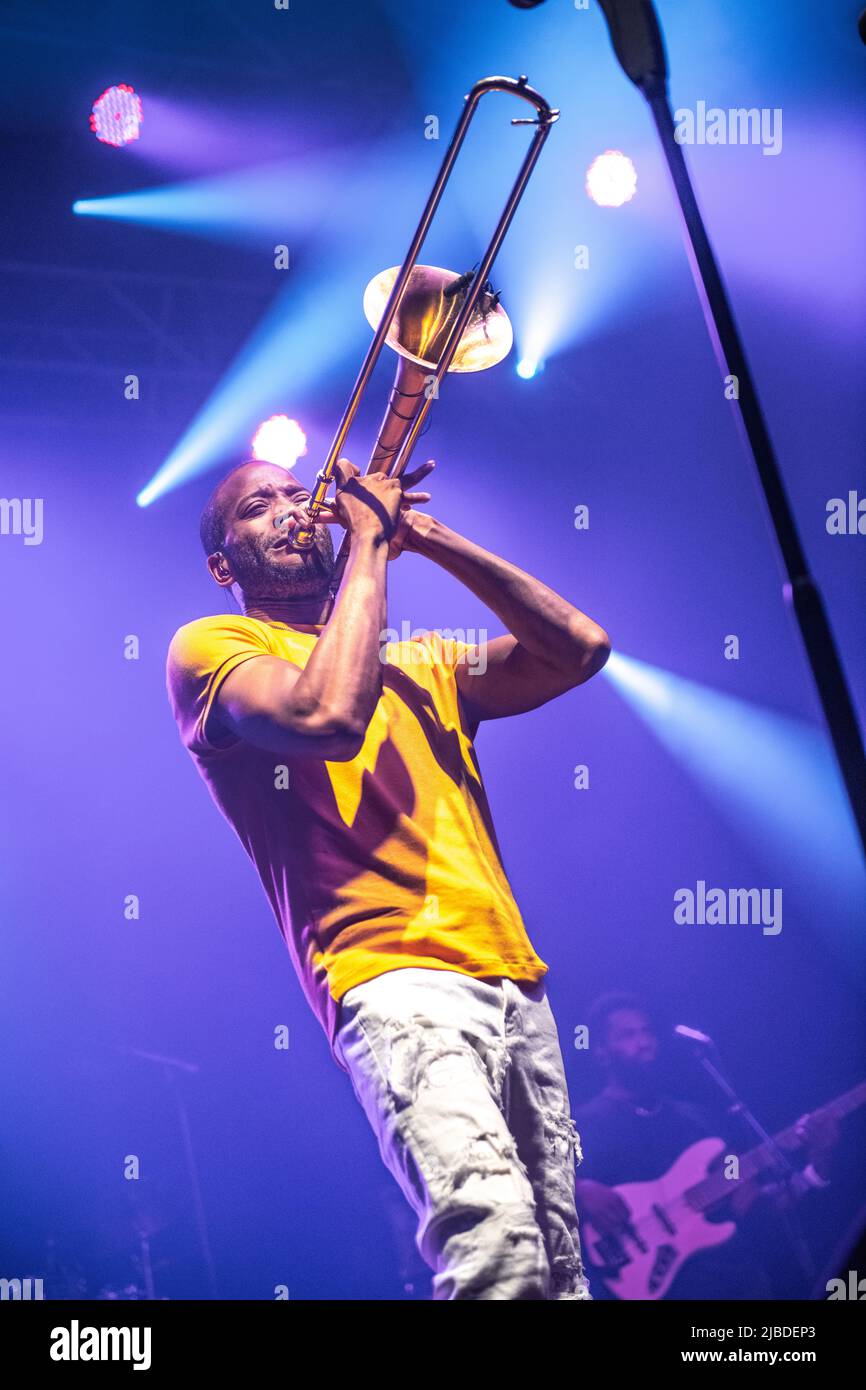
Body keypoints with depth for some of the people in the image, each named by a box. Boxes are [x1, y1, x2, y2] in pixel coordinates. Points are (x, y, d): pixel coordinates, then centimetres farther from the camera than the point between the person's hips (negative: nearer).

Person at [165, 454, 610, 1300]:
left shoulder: (418, 662, 25)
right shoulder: (209, 647, 7)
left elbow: (579, 649, 12)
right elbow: (328, 714, -14)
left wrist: (428, 537, 10)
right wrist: (369, 541, -3)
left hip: (512, 981, 7)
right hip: (395, 979, -6)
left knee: (558, 1257, 2)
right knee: (494, 1232, -28)